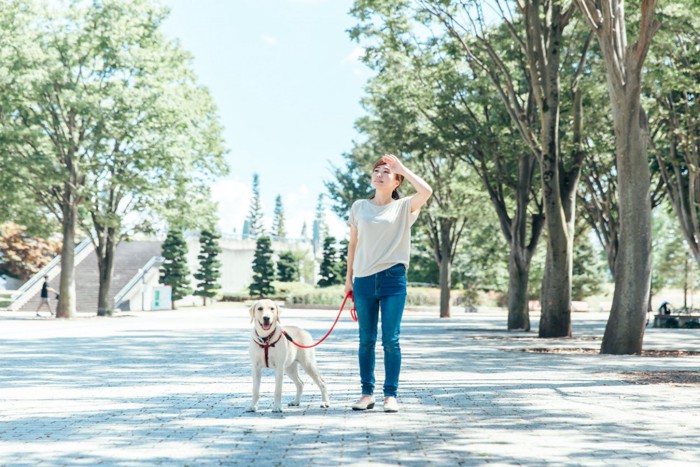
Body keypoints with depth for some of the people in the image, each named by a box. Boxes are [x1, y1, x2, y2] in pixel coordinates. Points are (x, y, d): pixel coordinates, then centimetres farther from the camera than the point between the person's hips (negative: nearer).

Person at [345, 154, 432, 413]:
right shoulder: (359, 207, 11)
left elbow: (426, 191, -15)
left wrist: (402, 167, -9)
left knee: (390, 340, -3)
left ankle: (391, 394, 5)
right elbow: (353, 244, 15)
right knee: (366, 340, 7)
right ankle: (367, 393, 15)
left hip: (393, 278, -2)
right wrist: (349, 277, 12)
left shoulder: (404, 207, 4)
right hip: (364, 280, 2)